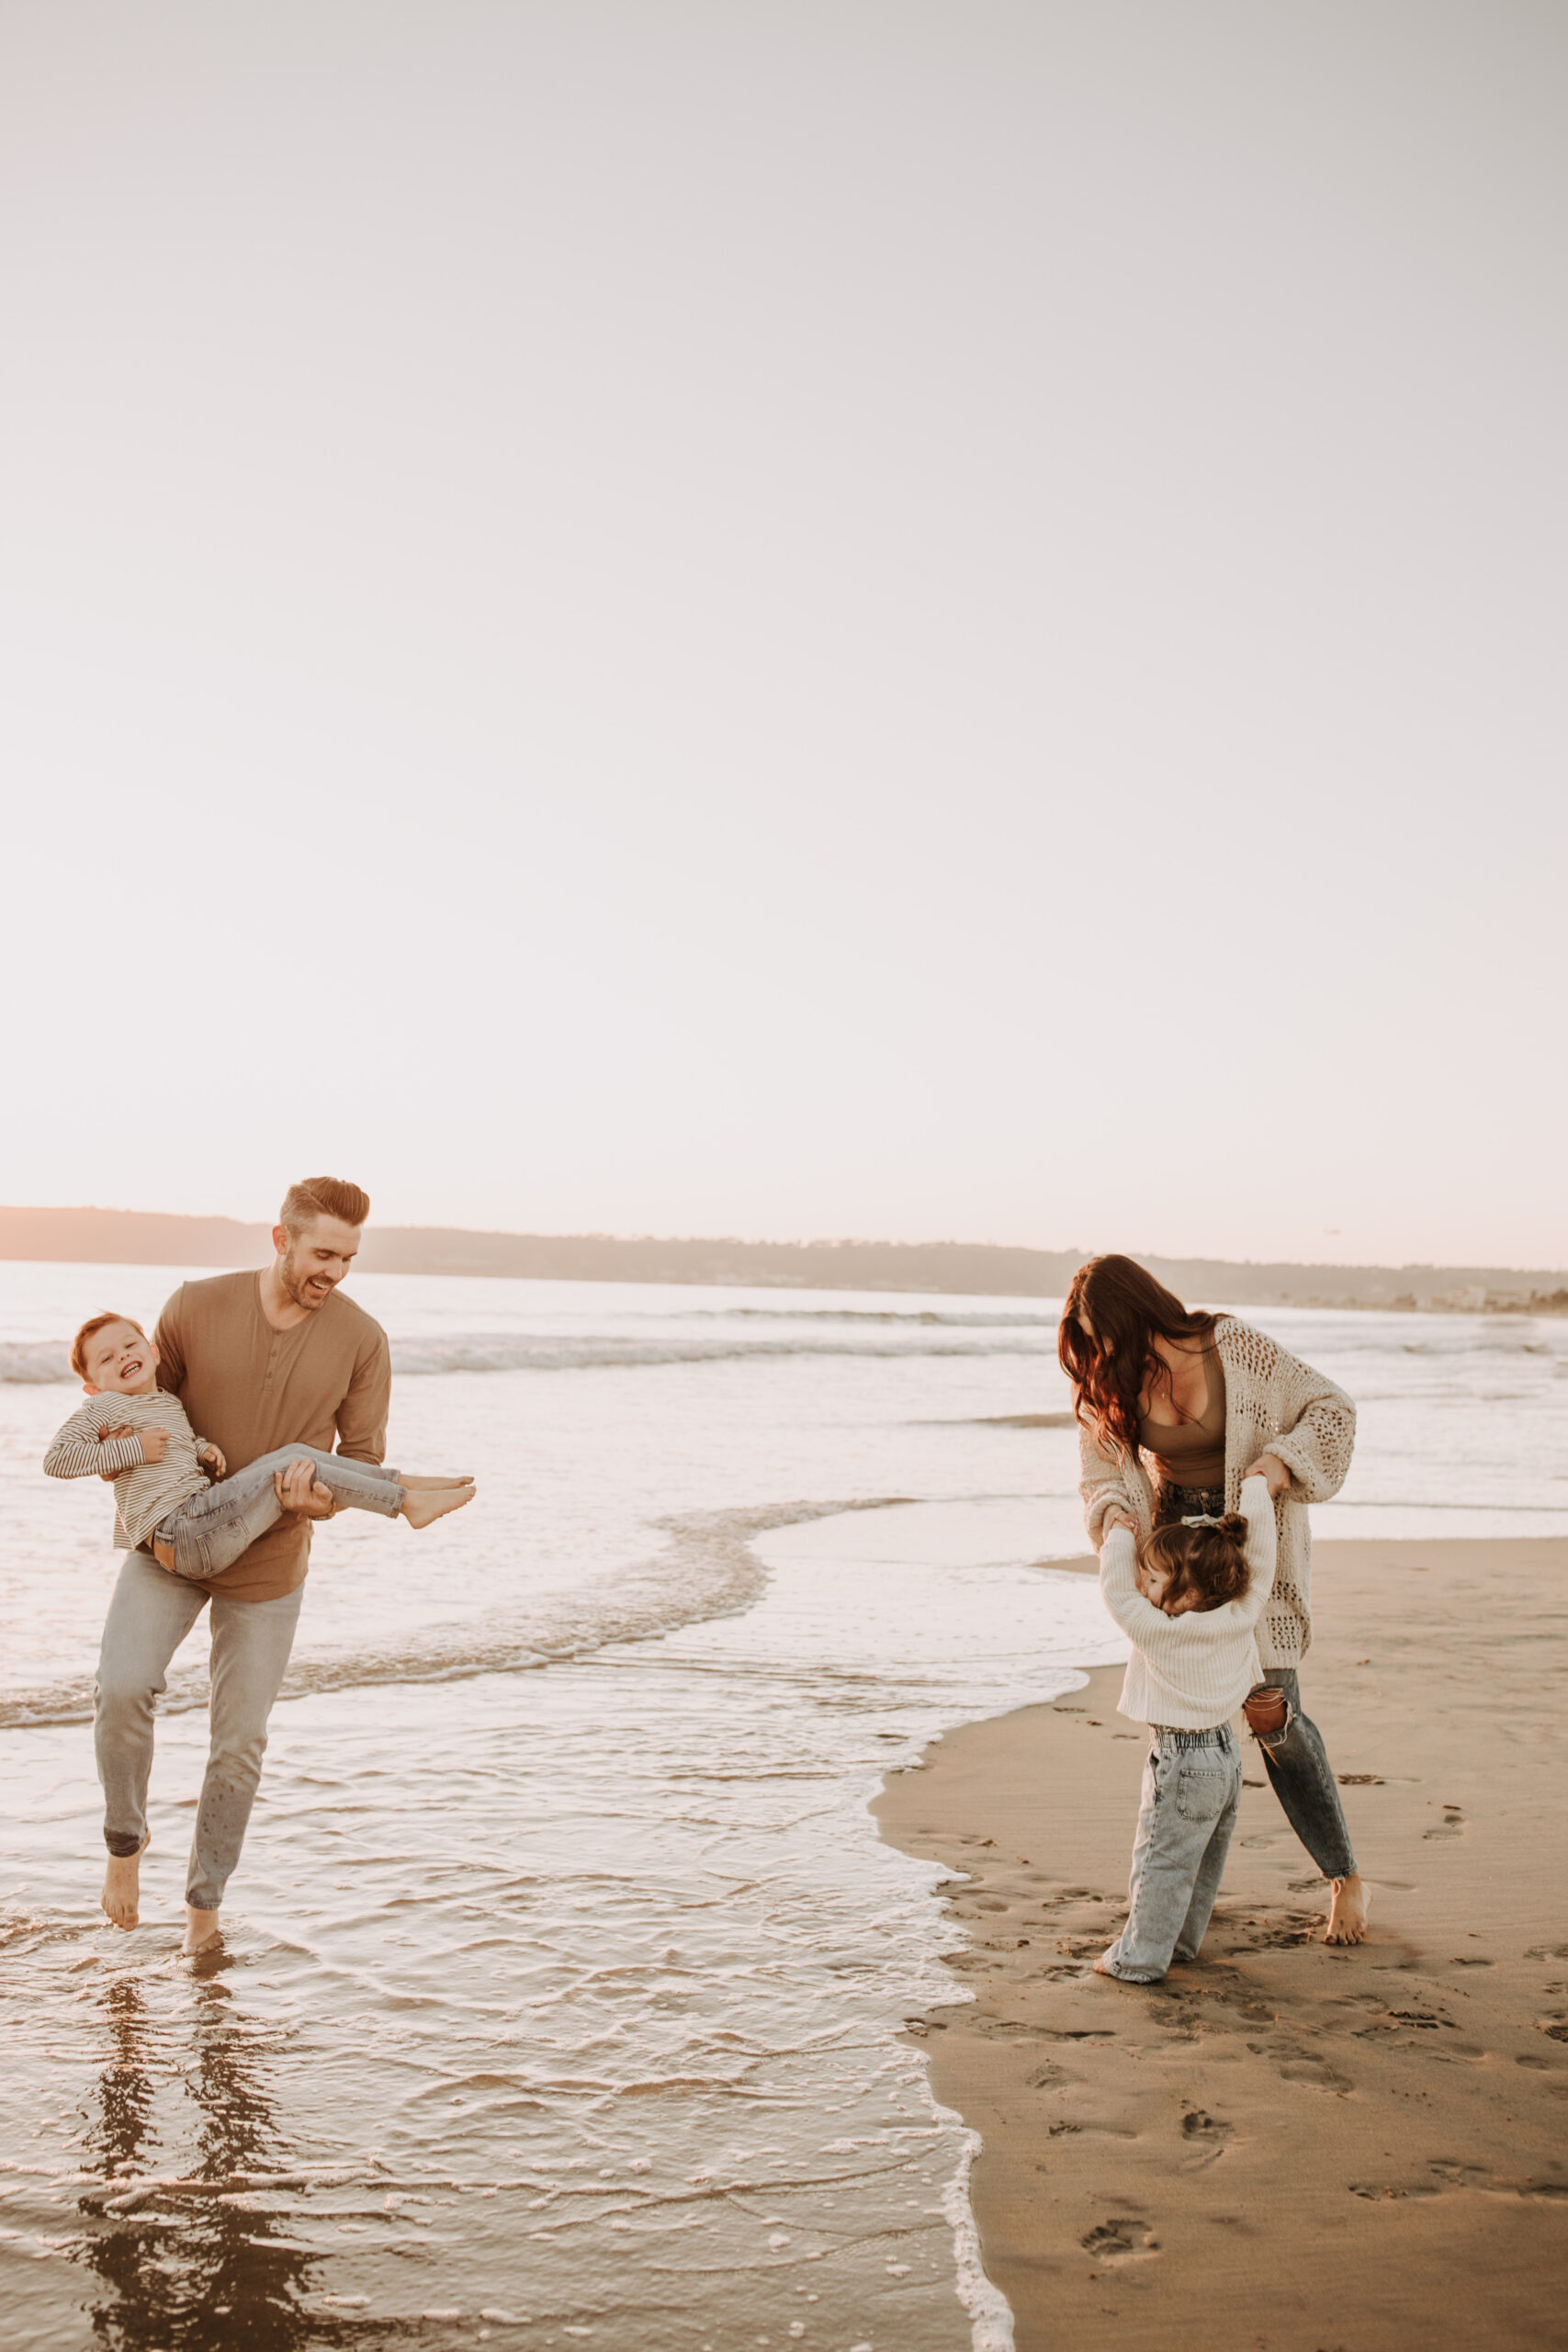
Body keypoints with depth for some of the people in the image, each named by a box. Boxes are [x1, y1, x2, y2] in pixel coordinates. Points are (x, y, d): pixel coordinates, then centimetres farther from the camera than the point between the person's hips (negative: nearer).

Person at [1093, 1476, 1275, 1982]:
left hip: (1181, 1762, -7)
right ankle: (1181, 1941, 33)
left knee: (1161, 1862, 3)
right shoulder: (1242, 1614, -8)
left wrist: (1119, 1534, 0)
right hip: (1226, 1755, 7)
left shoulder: (1159, 1632, -24)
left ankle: (1139, 1958, 10)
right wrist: (1256, 1485, 7)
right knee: (1203, 1862, 19)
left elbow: (1117, 1591, -14)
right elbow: (1259, 1560, 0)